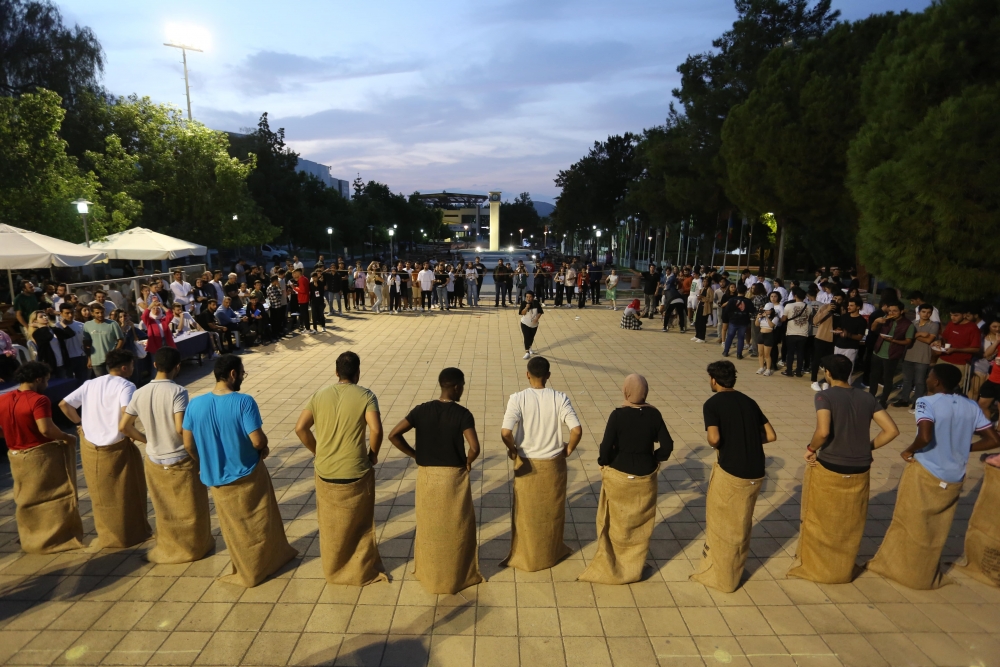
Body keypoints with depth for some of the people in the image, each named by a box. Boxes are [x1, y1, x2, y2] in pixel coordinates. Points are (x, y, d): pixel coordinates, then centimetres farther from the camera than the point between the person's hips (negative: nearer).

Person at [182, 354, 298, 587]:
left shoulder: (195, 404, -9)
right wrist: (264, 446, -1)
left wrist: (202, 465, 16)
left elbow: (188, 444, -1)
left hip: (217, 478, 3)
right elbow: (258, 441, -25)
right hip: (249, 474, -3)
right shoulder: (244, 402, -22)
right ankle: (276, 555, 39)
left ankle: (246, 572, 35)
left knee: (235, 528, 20)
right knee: (261, 522, 20)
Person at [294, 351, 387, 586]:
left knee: (330, 524, 22)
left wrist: (316, 451, 10)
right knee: (359, 524, 17)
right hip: (355, 473, -3)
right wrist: (373, 454, -4)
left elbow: (300, 428, -3)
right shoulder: (365, 396, -10)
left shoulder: (319, 395, 1)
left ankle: (332, 570, 39)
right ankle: (365, 571, 30)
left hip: (325, 472, 3)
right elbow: (376, 430, -22)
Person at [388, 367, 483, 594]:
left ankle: (429, 574, 35)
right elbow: (474, 448, -25)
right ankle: (459, 575, 30)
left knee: (428, 526, 20)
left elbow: (394, 435, -10)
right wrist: (467, 462, -4)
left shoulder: (421, 410, -5)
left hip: (427, 476, 3)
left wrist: (414, 455, 1)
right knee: (457, 528, 16)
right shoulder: (463, 414, -15)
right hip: (454, 477, -3)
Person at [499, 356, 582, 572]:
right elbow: (577, 430, -19)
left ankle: (526, 557, 32)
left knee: (526, 512, 18)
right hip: (554, 464, 1)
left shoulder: (518, 398, -17)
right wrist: (568, 450, -1)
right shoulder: (560, 398, -13)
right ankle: (552, 553, 39)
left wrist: (513, 449, -6)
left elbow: (505, 432, -26)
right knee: (552, 511, 22)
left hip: (526, 463, -1)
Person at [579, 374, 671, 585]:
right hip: (645, 477, 3)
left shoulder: (618, 415, -19)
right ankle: (634, 566, 32)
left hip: (619, 476, -3)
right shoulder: (654, 414, -9)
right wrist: (654, 459, 11)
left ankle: (609, 565, 27)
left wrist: (603, 461, -1)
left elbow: (606, 448, -20)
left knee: (615, 522, 15)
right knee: (639, 523, 19)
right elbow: (667, 445, -6)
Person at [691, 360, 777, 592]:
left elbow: (714, 439, -21)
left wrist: (715, 445, 0)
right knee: (742, 525, 23)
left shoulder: (713, 403, -8)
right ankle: (734, 572, 39)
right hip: (755, 473, 6)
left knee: (721, 526, 12)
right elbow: (771, 436, 7)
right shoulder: (749, 401, 10)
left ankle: (720, 576, 25)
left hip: (730, 471, -6)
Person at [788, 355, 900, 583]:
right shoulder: (867, 397, 2)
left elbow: (823, 431, -28)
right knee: (850, 524, 22)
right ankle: (843, 569, 37)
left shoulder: (825, 396, -14)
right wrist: (868, 448, 9)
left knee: (819, 520, 15)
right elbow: (891, 430, -1)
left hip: (828, 468, -5)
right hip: (860, 471, 5)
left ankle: (812, 565, 30)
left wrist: (811, 449, -11)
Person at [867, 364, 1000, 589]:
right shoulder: (971, 406, 2)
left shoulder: (927, 402, -16)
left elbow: (925, 437, -30)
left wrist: (909, 451, -13)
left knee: (911, 524, 11)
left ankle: (895, 566, 25)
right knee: (936, 531, 19)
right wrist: (962, 447, 10)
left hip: (925, 473, -5)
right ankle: (924, 575, 32)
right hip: (953, 480, 5)